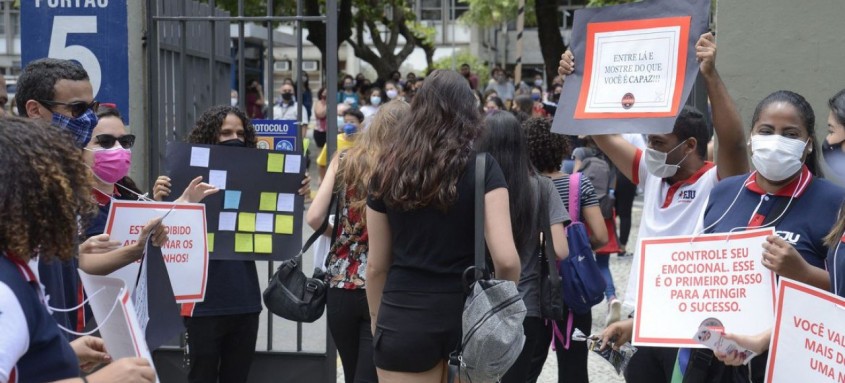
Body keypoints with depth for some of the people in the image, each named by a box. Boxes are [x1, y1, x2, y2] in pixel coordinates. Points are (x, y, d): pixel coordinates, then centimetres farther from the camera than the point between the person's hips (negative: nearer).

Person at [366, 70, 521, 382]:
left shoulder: (388, 169, 2)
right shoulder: (482, 167, -6)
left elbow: (376, 265, 7)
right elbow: (506, 259, -15)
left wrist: (377, 319, 20)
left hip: (404, 318, 1)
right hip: (468, 313, -1)